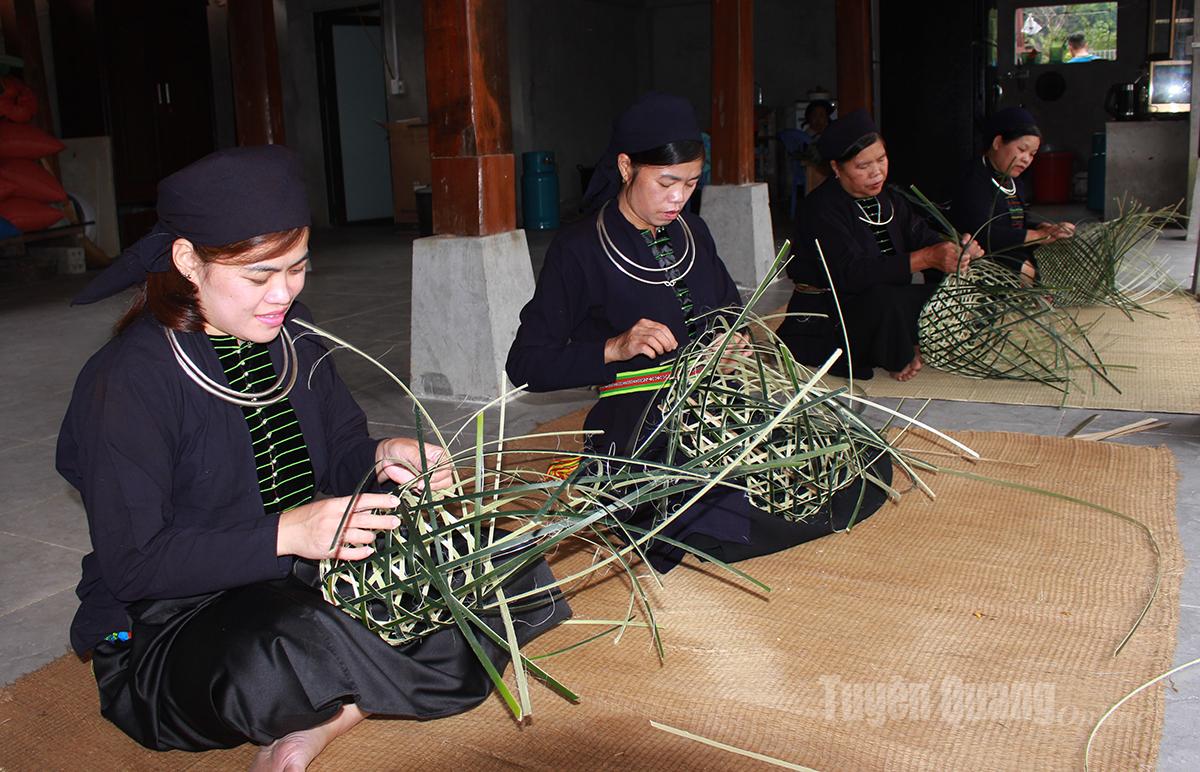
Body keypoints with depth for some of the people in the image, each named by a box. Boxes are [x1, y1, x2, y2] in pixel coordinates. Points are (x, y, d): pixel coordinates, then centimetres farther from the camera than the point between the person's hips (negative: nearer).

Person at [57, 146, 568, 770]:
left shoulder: (287, 333, 4)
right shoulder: (125, 382, -16)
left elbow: (342, 453, 11)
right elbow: (131, 565, -20)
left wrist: (385, 460, -13)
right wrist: (285, 533, -31)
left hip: (305, 588, 6)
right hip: (164, 640, -6)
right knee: (286, 647, -41)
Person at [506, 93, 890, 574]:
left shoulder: (692, 233, 18)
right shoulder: (579, 249, -2)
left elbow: (731, 313, 30)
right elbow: (525, 365, -5)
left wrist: (734, 344, 5)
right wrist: (616, 348, -18)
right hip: (638, 419, -7)